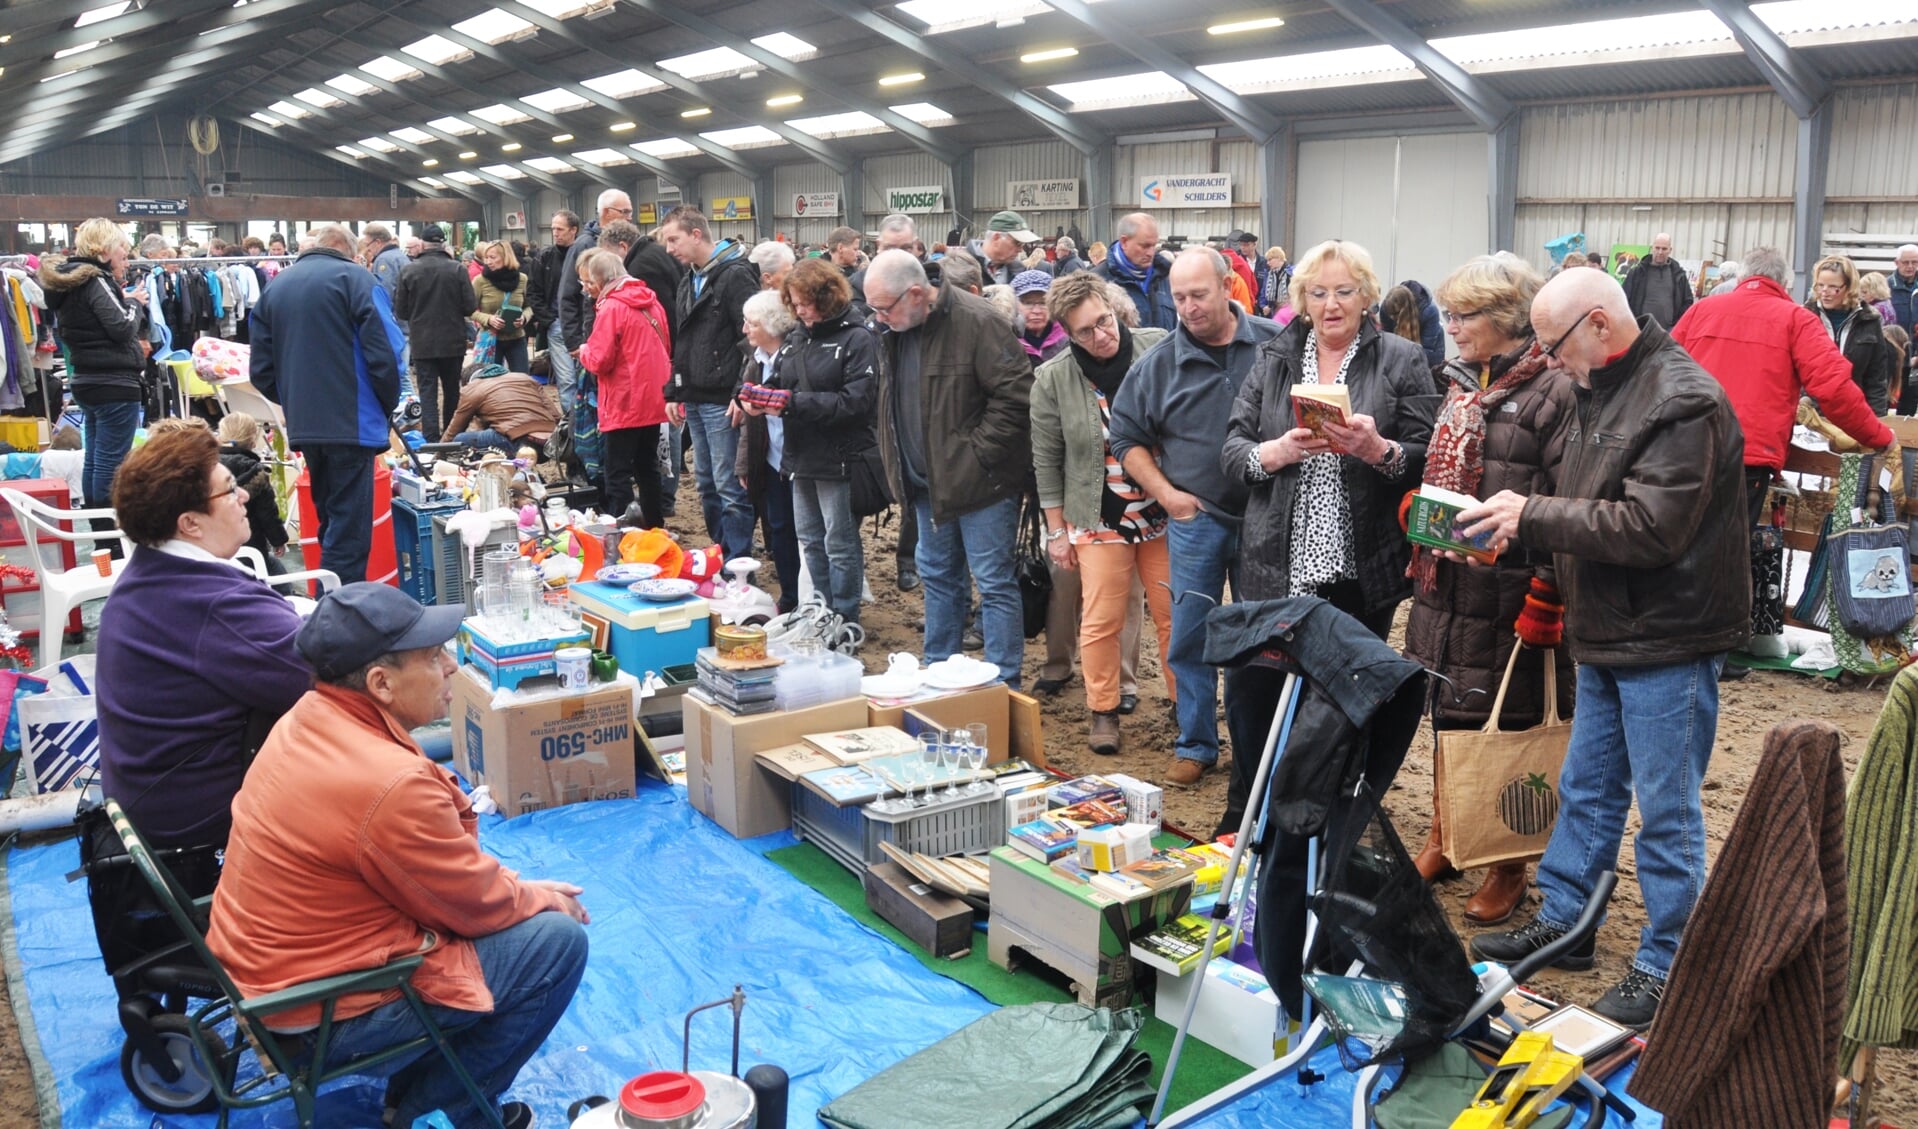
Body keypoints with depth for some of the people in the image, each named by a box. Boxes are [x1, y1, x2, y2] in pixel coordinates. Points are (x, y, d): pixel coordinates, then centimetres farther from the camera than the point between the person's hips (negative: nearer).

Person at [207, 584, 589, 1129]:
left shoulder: (309, 717, -3)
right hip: (323, 1009, -9)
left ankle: (414, 1085, 24)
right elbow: (477, 904, -15)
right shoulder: (392, 783, -31)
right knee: (559, 940, -6)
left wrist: (517, 887, 4)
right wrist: (537, 896, 4)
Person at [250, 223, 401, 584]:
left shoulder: (274, 287, 14)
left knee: (331, 521, 19)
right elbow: (381, 351, -12)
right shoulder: (353, 276, -4)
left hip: (303, 424, 6)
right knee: (349, 528, -4)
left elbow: (261, 369, 11)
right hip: (351, 422, -6)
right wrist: (388, 405, 2)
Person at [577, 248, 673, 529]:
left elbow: (599, 361, -17)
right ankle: (654, 528, 25)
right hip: (653, 400, 8)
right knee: (647, 468, 17)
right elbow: (666, 347, 17)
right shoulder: (651, 301, 7)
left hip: (625, 405, -8)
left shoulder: (611, 308, -16)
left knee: (618, 476, -2)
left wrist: (584, 351, 2)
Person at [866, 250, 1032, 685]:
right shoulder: (893, 329, 6)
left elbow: (1016, 396, -20)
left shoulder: (975, 322, -18)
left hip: (979, 481, -8)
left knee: (994, 583, 0)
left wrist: (977, 454, -19)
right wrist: (895, 462, 10)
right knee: (938, 576, 18)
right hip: (927, 481, 8)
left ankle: (1003, 685, 8)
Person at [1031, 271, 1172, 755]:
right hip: (1099, 519, -1)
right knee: (1102, 621, 1)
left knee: (1175, 614, 7)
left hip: (1166, 511, 1)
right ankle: (1104, 711, 19)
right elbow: (1046, 460, 1)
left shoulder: (1159, 349, -6)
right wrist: (1056, 530, 2)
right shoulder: (1052, 379, -6)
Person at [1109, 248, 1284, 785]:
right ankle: (1195, 745, 19)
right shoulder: (1159, 363, 1)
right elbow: (1126, 437, 7)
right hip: (1196, 518, 1)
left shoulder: (1275, 345, -2)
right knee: (1190, 637, 5)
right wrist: (1166, 494, -4)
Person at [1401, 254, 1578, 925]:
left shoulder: (1552, 392, -12)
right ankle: (1442, 842, 31)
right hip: (1446, 587, 7)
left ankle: (1508, 867, 20)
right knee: (1448, 716, 16)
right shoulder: (1460, 385, 13)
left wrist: (1545, 600, -19)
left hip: (1508, 595, -7)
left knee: (1506, 725, 4)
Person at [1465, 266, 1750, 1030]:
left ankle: (1665, 966, 15)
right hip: (1608, 636, 9)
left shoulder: (1682, 402, -19)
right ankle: (1563, 922, 33)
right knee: (1585, 789, 19)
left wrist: (1534, 515, -20)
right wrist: (1521, 526, 0)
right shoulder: (1605, 393, 12)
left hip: (1668, 644, -9)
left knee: (1666, 810, 2)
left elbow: (1650, 529, -26)